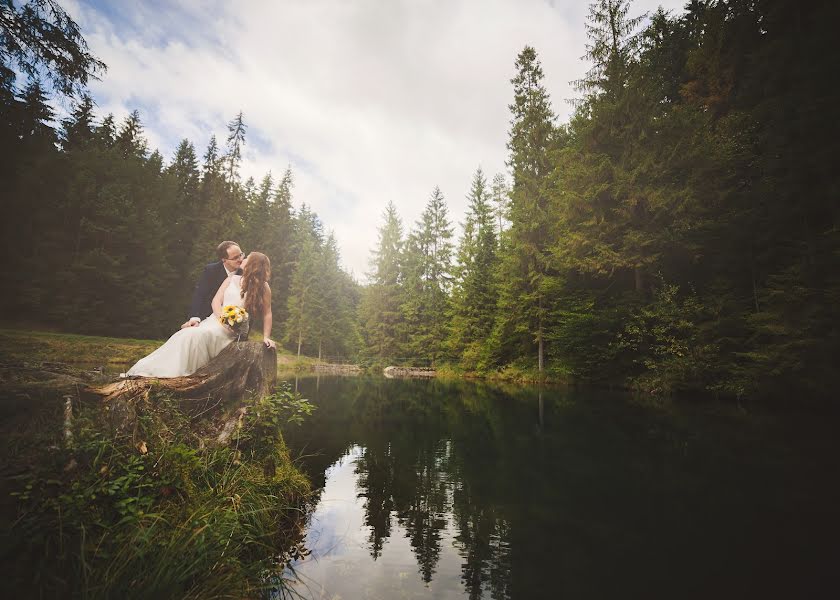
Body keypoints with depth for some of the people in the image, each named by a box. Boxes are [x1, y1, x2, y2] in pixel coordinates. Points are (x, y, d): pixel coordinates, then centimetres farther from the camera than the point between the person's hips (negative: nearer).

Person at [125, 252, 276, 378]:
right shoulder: (232, 279, 14)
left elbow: (267, 314, 2)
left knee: (197, 335, -29)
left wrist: (266, 337, -7)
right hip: (215, 320, 5)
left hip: (234, 331, -5)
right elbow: (216, 301, 7)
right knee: (185, 334, -19)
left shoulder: (263, 287, 1)